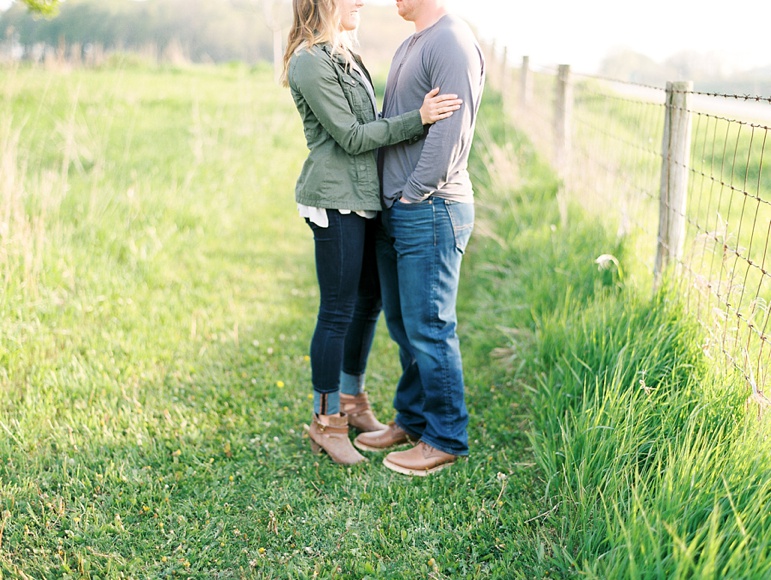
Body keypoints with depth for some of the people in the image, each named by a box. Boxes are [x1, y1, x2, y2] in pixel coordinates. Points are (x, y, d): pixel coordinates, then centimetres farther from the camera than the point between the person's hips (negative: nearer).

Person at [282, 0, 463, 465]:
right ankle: (326, 423, 11)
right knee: (338, 310, -3)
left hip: (363, 198, 10)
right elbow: (351, 136, -16)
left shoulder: (343, 55, 17)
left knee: (370, 300, 16)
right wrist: (417, 119, -20)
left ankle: (352, 400, 32)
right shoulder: (310, 63, -13)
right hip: (336, 200, -10)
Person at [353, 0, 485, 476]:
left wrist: (413, 193, -15)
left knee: (429, 329, -2)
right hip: (396, 212, 9)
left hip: (430, 213, -9)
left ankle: (447, 439, 11)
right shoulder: (410, 46, 17)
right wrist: (391, 198, 11)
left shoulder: (453, 44, -13)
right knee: (402, 324, 16)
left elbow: (450, 134, -20)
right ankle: (412, 419, 30)